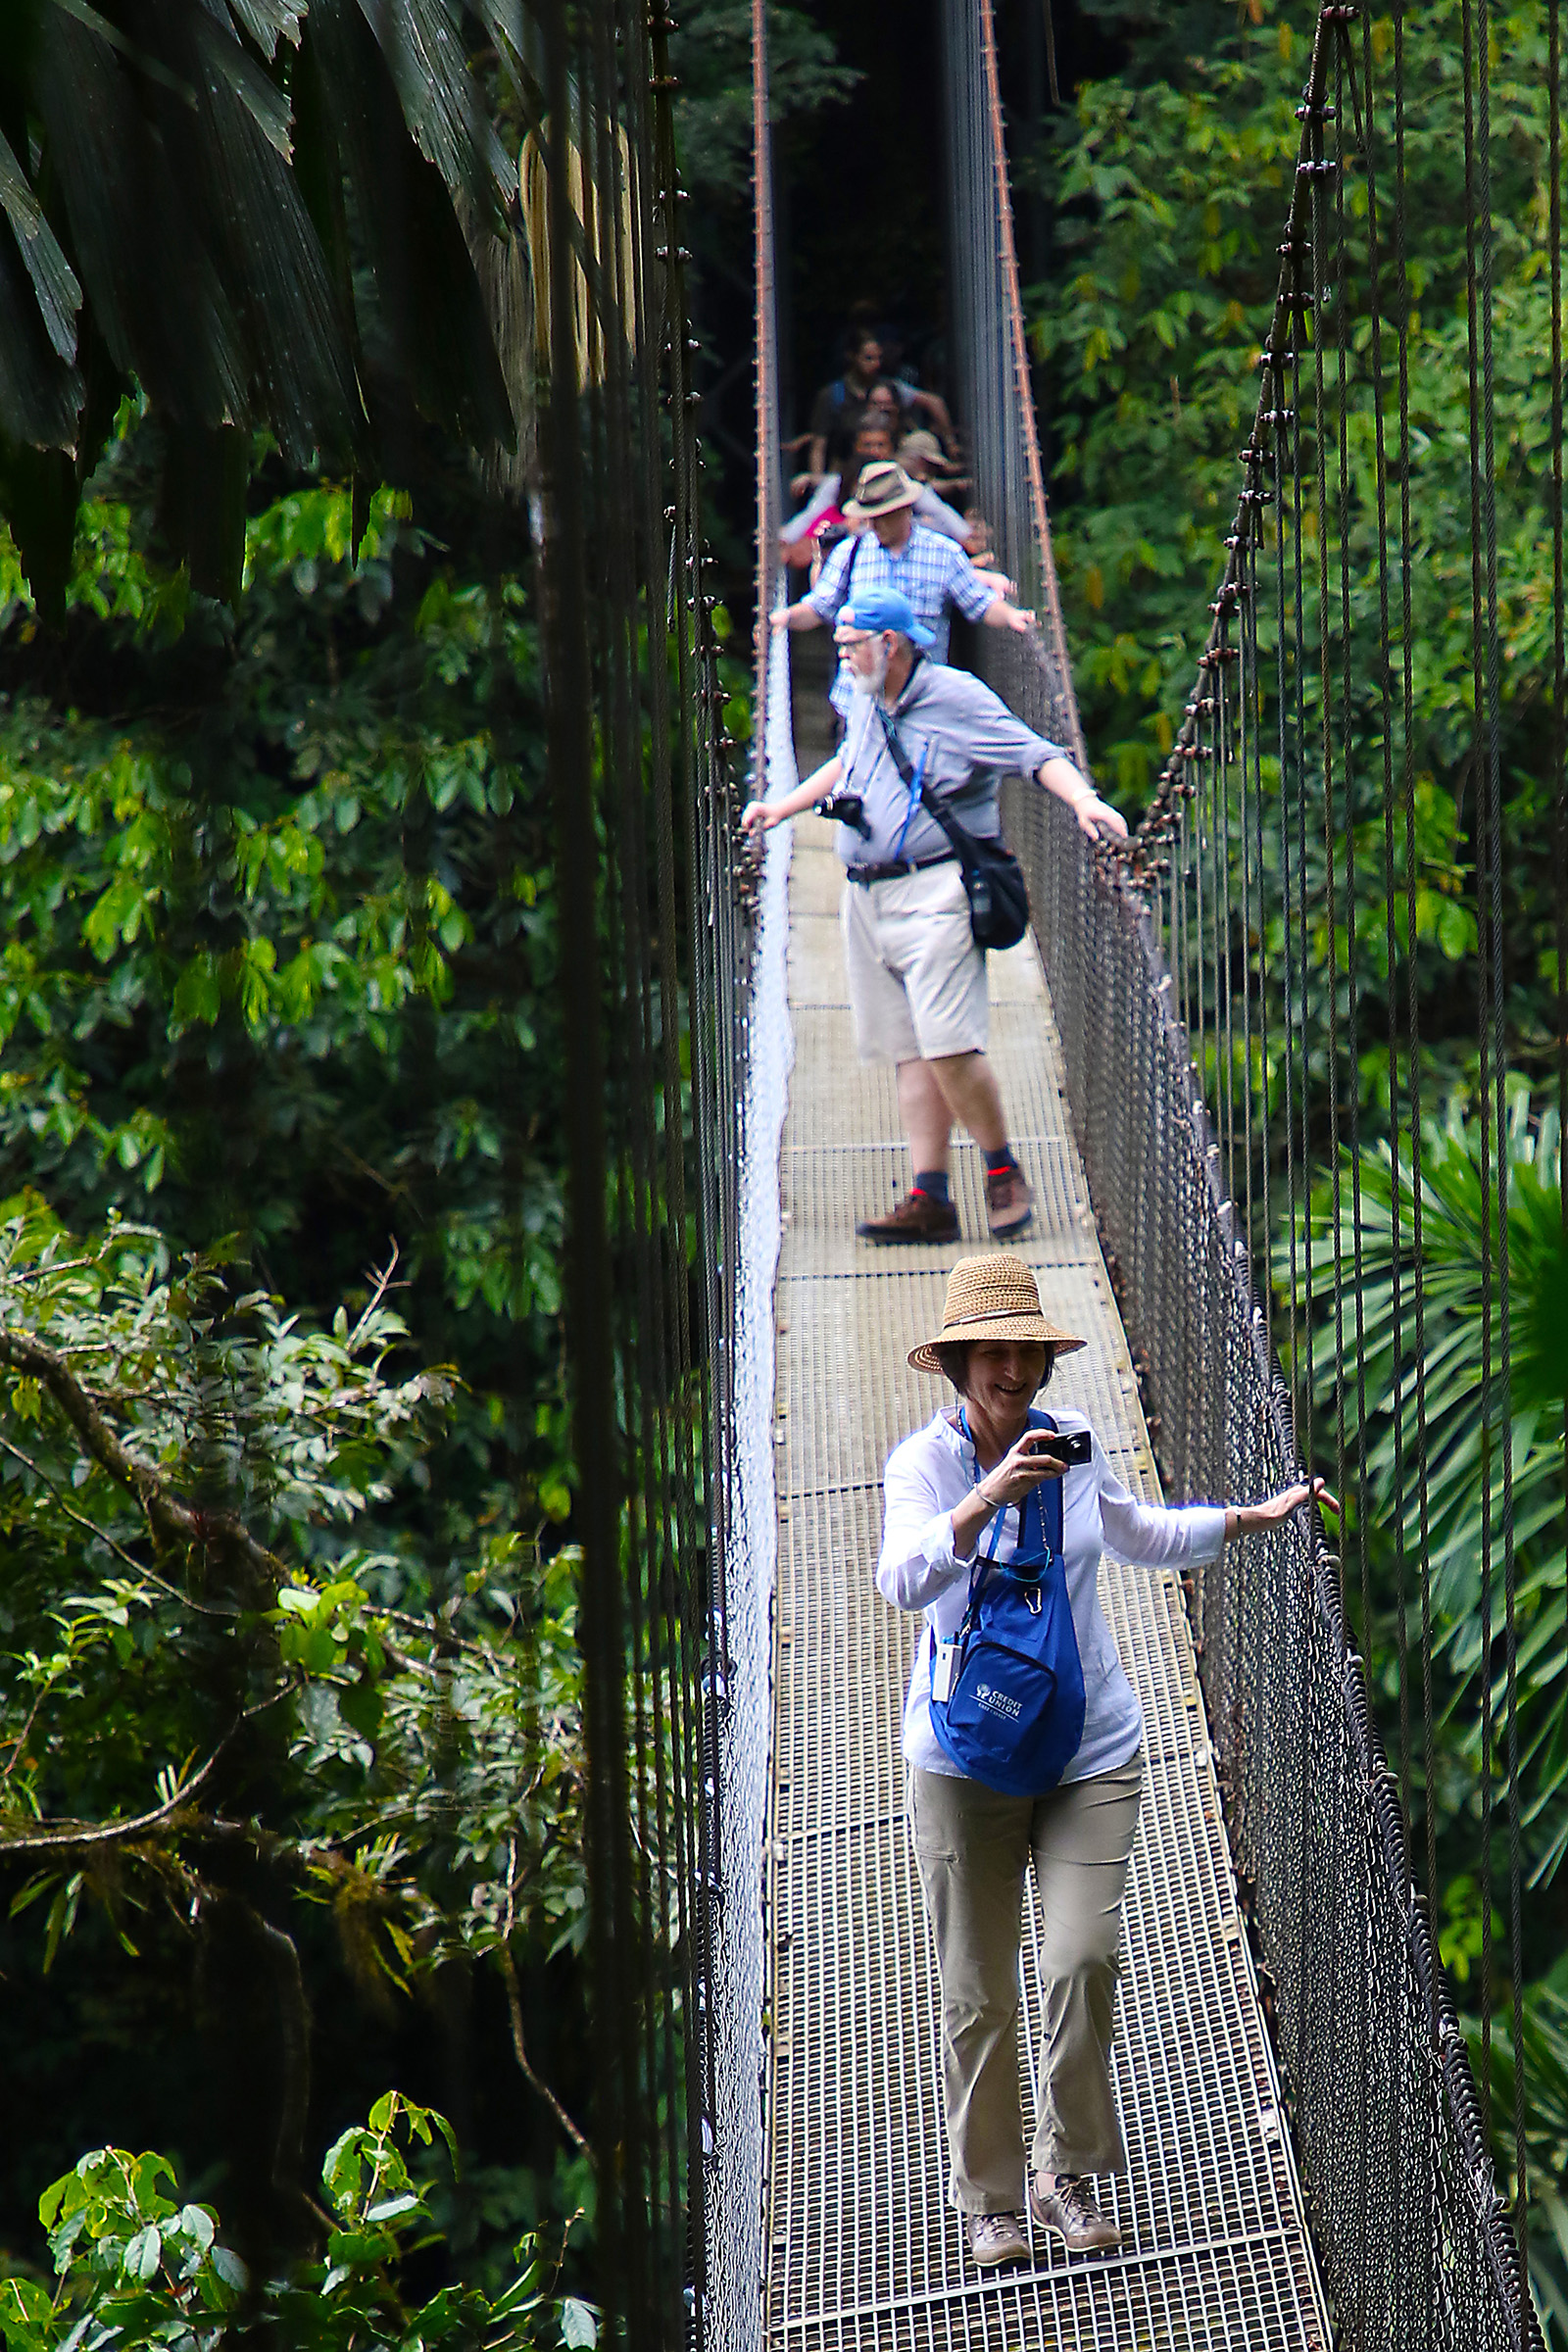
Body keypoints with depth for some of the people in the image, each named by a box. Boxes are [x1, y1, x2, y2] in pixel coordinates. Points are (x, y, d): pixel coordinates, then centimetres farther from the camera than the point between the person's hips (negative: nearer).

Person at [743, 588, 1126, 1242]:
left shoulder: (957, 699, -6)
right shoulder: (868, 702, 16)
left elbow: (1038, 755, -12)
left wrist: (1083, 800, -29)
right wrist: (783, 806, 39)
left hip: (934, 888, -7)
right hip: (866, 898, 7)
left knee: (947, 1043, -16)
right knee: (910, 1052, 5)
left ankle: (1003, 1172, 2)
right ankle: (929, 1200, 3)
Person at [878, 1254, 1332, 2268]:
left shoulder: (1074, 1440, 4)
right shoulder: (925, 1462, -8)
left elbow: (1143, 1536, 24)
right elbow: (903, 1580, -27)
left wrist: (1257, 1515, 20)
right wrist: (987, 1498, -38)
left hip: (1091, 1747, 3)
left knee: (1084, 1959, -13)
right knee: (979, 1994, 2)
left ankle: (1068, 2174, 5)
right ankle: (989, 2198, 17)